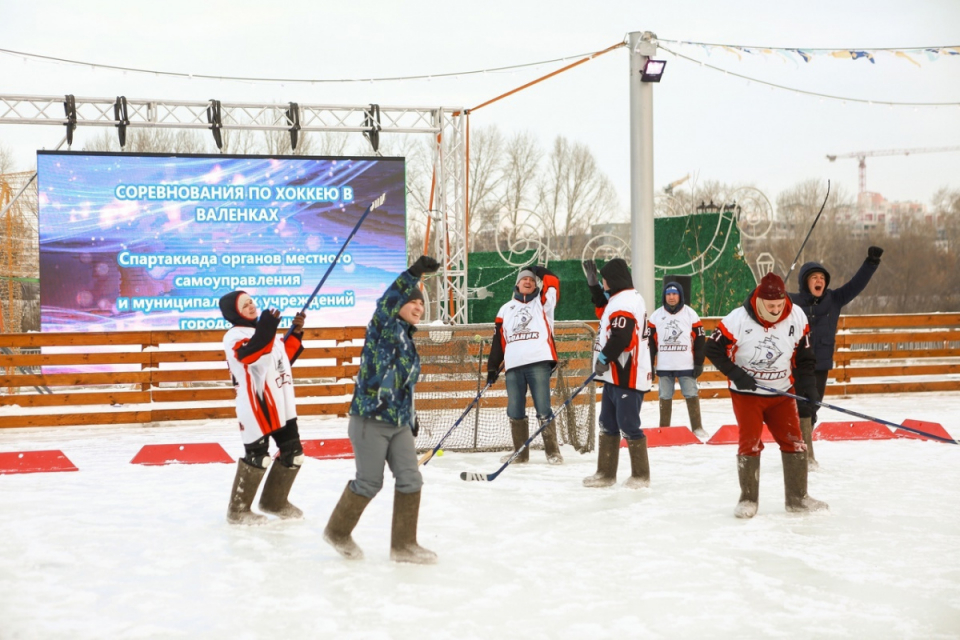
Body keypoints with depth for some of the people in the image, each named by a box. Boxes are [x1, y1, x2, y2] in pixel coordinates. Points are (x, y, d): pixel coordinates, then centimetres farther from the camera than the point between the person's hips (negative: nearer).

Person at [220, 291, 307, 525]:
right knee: (258, 457, -9)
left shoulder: (265, 330, 15)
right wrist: (265, 330, -44)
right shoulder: (235, 336, -13)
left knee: (293, 453, 13)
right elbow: (251, 354, -33)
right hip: (256, 406, -9)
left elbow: (285, 357, 23)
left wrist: (296, 333, 13)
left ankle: (274, 501, 29)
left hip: (281, 404, 9)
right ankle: (238, 510, 5)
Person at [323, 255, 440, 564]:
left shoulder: (410, 346, 17)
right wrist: (414, 274, -40)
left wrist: (412, 419, 24)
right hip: (369, 421, -8)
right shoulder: (384, 327, -7)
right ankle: (338, 532, 24)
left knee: (410, 479, 1)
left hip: (399, 423, 8)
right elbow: (387, 302, -28)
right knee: (369, 482, 1)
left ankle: (403, 544, 11)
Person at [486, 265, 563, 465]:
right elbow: (498, 340, 17)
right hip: (513, 366, 3)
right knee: (515, 412, 4)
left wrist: (537, 271, 11)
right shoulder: (506, 310, 20)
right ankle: (520, 453, 14)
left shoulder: (542, 302, 14)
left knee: (543, 410, -7)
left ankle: (553, 452, -1)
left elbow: (552, 283, -3)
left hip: (538, 362, -3)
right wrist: (493, 367, 11)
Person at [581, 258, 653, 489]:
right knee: (608, 424, 13)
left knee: (628, 425, -6)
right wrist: (593, 282, 28)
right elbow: (604, 310, 34)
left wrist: (604, 358, -17)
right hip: (616, 374, 11)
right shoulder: (619, 299, 16)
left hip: (627, 375, -11)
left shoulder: (626, 302, -17)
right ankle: (606, 473, 19)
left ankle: (641, 475, 2)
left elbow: (621, 338, -26)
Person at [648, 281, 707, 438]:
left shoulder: (691, 315, -1)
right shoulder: (656, 316, 5)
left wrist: (699, 363, -3)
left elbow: (699, 340, 1)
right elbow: (651, 341, 8)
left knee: (692, 396, 0)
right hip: (664, 366, 2)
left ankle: (697, 428, 7)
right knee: (665, 397, 8)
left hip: (686, 365, -2)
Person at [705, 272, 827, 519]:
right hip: (746, 393, -3)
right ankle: (748, 499, 7)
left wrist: (807, 383, -7)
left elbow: (804, 353, 2)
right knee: (750, 442, -7)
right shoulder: (737, 320, -20)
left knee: (794, 441, 3)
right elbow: (713, 349, -12)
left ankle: (797, 498, 15)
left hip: (782, 393, 3)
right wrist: (735, 374, -19)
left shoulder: (797, 317, -9)